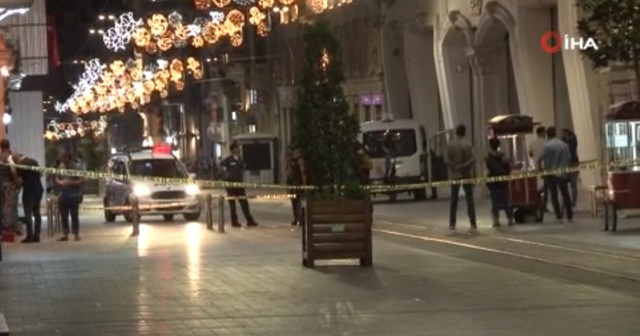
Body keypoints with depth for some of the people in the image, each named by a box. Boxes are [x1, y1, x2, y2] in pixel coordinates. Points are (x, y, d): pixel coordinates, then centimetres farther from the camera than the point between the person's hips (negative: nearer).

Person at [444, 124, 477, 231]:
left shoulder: (450, 145, -2)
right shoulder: (468, 145, -7)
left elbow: (446, 160, -9)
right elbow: (473, 159, -15)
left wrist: (455, 167, -9)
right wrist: (463, 167, -11)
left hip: (454, 175, 1)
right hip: (467, 175, -1)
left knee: (454, 200, 8)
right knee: (469, 199, 3)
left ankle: (452, 223, 5)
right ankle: (473, 223, -2)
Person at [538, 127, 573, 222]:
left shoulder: (547, 145, -11)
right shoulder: (564, 145, 1)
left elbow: (542, 158, -10)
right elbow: (569, 159, 3)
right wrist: (567, 169, 14)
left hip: (551, 173, -3)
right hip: (563, 174, 3)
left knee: (554, 195, 4)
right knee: (565, 194, 10)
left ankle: (559, 215, 0)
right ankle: (569, 215, 8)